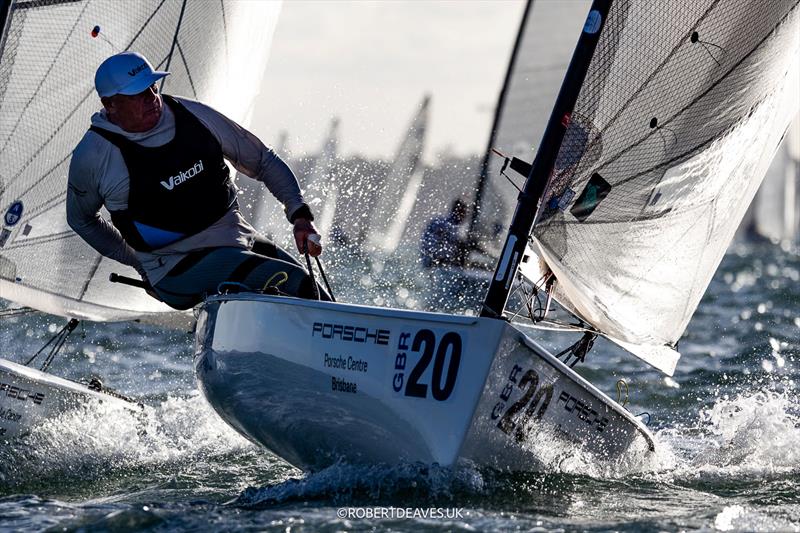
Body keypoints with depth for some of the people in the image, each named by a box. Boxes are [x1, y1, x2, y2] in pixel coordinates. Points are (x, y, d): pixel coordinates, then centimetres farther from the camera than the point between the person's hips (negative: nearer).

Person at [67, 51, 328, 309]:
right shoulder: (91, 156, -10)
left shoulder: (193, 115, -1)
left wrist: (299, 214, -4)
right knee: (292, 282, -26)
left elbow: (265, 162, 9)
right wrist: (139, 262, 10)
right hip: (178, 266, -6)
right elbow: (82, 219, 11)